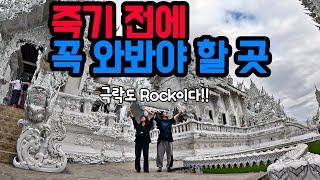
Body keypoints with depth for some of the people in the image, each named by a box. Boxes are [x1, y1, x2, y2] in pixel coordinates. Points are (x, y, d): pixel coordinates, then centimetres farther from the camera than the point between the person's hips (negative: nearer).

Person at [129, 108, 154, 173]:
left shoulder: (148, 126, 10)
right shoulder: (138, 125, 13)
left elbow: (151, 120, -2)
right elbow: (134, 119, 5)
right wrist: (130, 113, -4)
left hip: (145, 143, -1)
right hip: (138, 142, 1)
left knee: (146, 156, 1)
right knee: (137, 156, 0)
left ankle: (146, 169, 7)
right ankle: (138, 168, 9)